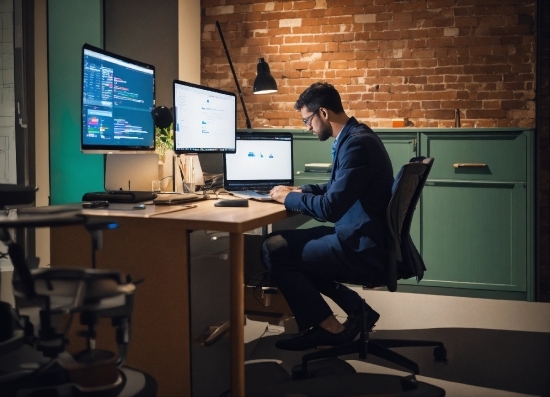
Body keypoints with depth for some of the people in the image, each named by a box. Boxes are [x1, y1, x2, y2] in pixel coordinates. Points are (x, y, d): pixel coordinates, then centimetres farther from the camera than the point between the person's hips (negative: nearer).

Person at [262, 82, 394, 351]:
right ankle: (358, 310, 16)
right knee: (290, 243, 18)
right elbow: (336, 188, 25)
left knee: (273, 250, -11)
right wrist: (299, 190, 12)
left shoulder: (357, 143, -21)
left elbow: (330, 209, -24)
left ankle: (330, 328, 3)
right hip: (361, 237, 11)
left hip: (365, 249, -11)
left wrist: (289, 198, -8)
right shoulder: (354, 137, 11)